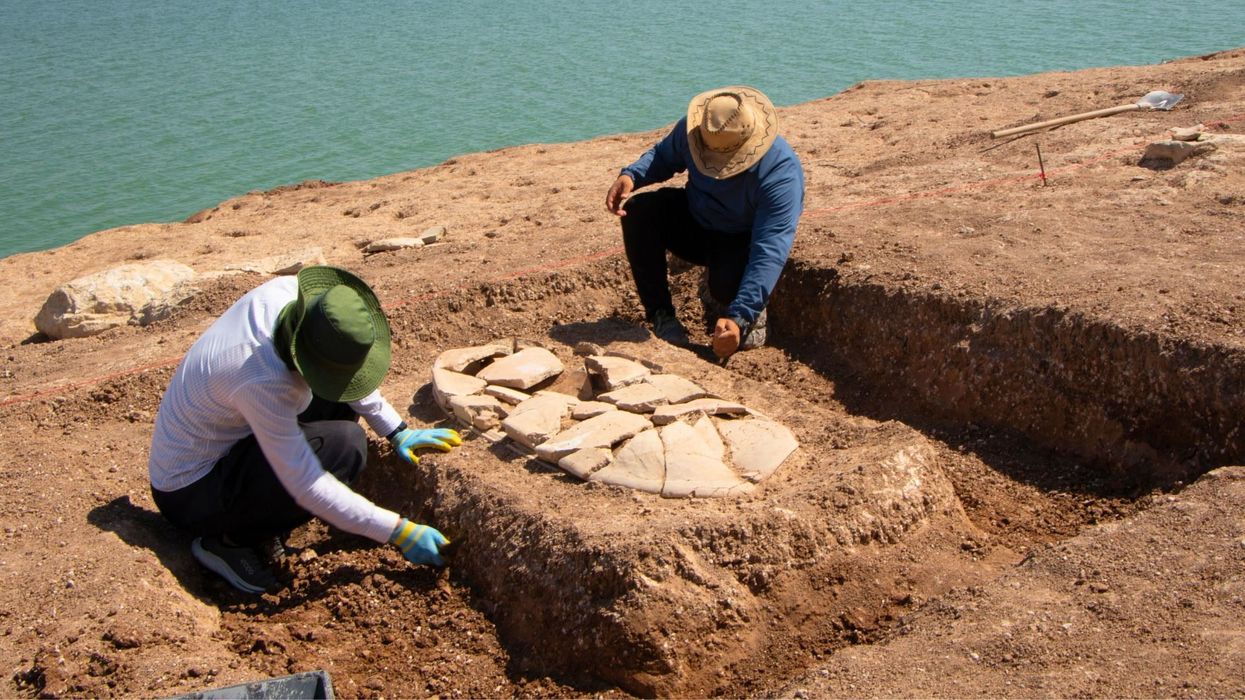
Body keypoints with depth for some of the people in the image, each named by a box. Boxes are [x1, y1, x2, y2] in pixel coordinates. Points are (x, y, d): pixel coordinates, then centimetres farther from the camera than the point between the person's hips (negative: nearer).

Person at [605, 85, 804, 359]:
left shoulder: (782, 173, -35)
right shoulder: (690, 131, -22)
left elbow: (770, 252, -40)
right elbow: (663, 156, 2)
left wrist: (739, 318, -49)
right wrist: (630, 175, -22)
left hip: (742, 243, -4)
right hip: (695, 221, 5)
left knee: (728, 285, -37)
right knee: (639, 211, -23)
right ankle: (661, 315, -10)